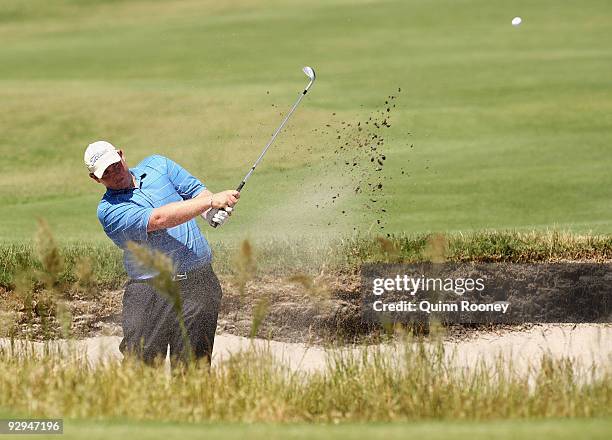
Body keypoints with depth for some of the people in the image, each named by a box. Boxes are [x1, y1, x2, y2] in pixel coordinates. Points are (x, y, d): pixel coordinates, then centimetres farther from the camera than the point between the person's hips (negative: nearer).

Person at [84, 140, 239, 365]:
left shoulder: (158, 165, 12)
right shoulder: (108, 210, -6)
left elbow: (196, 191, 8)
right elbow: (158, 220, -18)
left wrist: (214, 212, -16)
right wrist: (212, 200, -24)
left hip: (198, 283, 3)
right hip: (150, 293, -3)